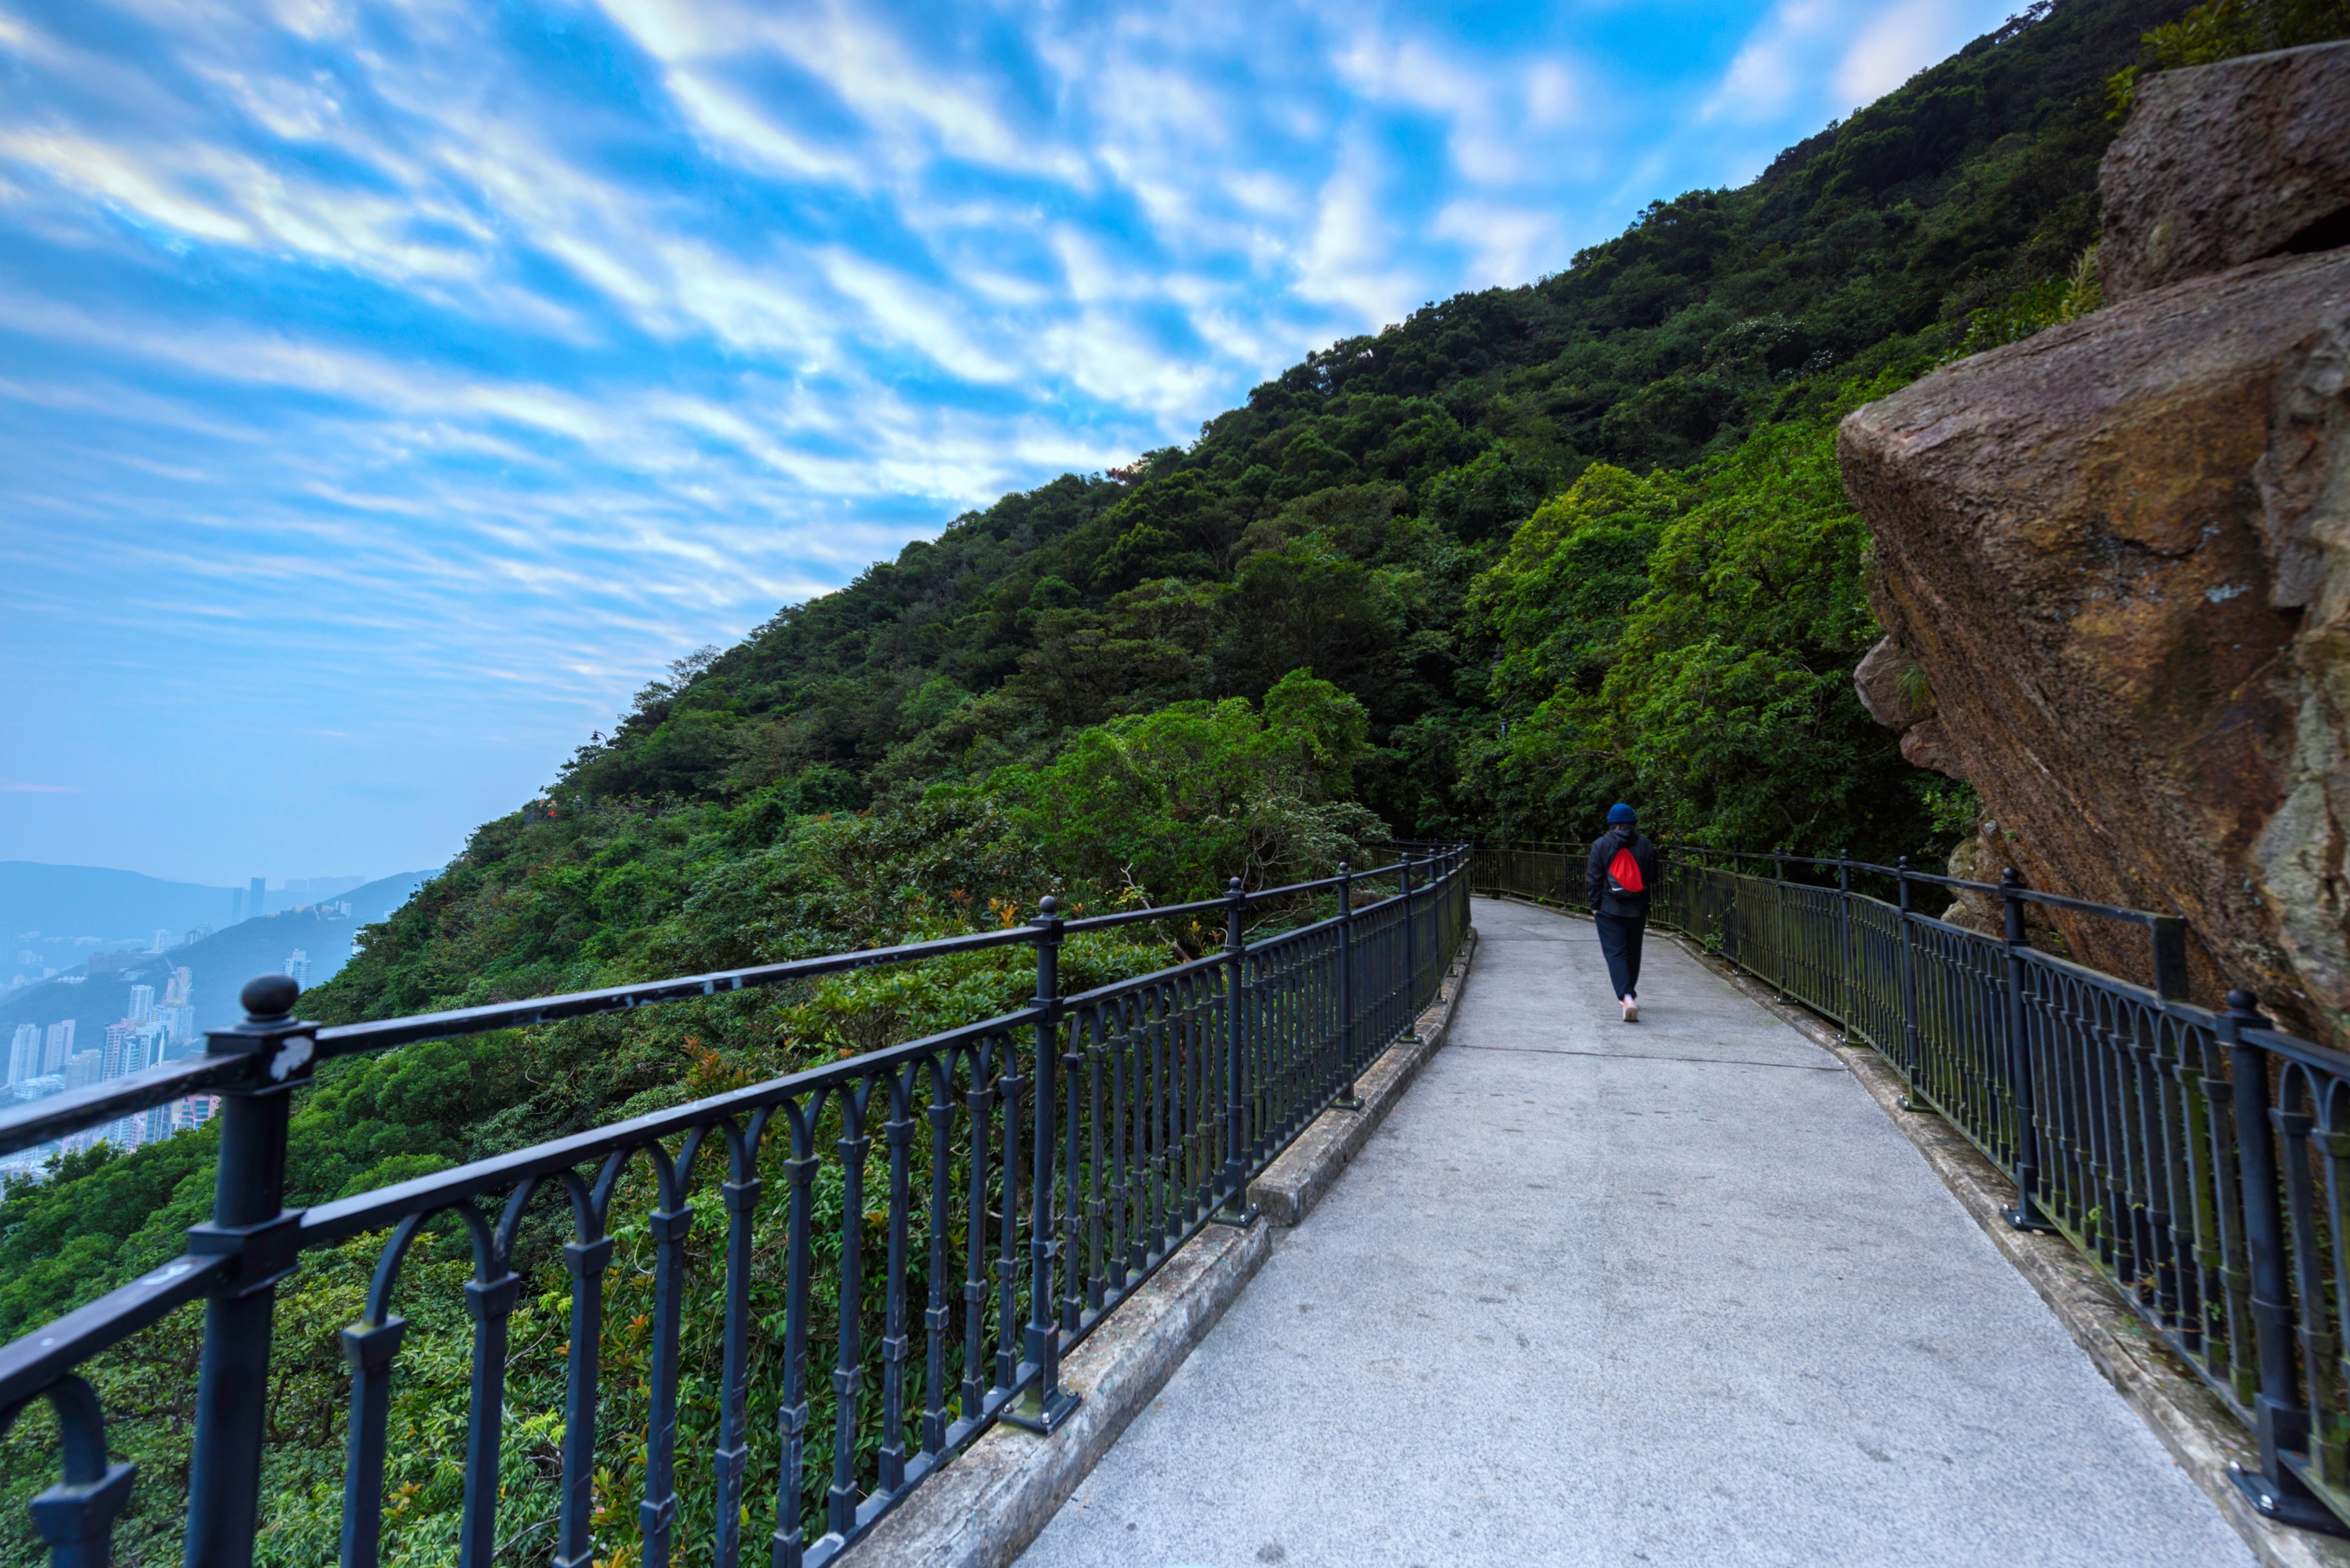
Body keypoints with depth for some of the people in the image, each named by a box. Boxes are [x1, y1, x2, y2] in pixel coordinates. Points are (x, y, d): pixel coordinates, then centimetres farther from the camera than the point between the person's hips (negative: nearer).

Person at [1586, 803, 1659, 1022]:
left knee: (1615, 954, -4)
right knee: (1633, 953, 18)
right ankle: (1629, 994, 30)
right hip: (1637, 910, 3)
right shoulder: (1646, 845, 3)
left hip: (1609, 911, -3)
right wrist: (1647, 908, 18)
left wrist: (1595, 906, 3)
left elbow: (1594, 879, -5)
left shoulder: (1601, 845, -5)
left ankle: (1627, 996, -21)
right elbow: (1652, 878, 7)